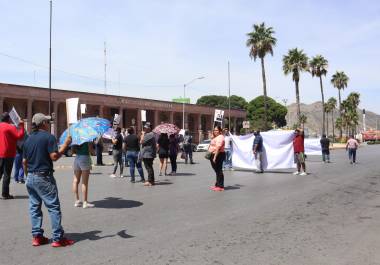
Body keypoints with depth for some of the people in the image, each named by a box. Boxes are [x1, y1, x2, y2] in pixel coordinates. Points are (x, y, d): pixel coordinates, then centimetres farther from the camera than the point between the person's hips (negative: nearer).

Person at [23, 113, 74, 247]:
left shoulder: (28, 139, 12)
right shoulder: (49, 137, -10)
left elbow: (24, 161, 14)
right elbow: (54, 156, -18)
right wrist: (65, 144, -10)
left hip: (30, 178, 7)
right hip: (44, 177, -7)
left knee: (34, 207, 12)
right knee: (54, 207, -2)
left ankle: (37, 236, 16)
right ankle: (58, 238, 0)